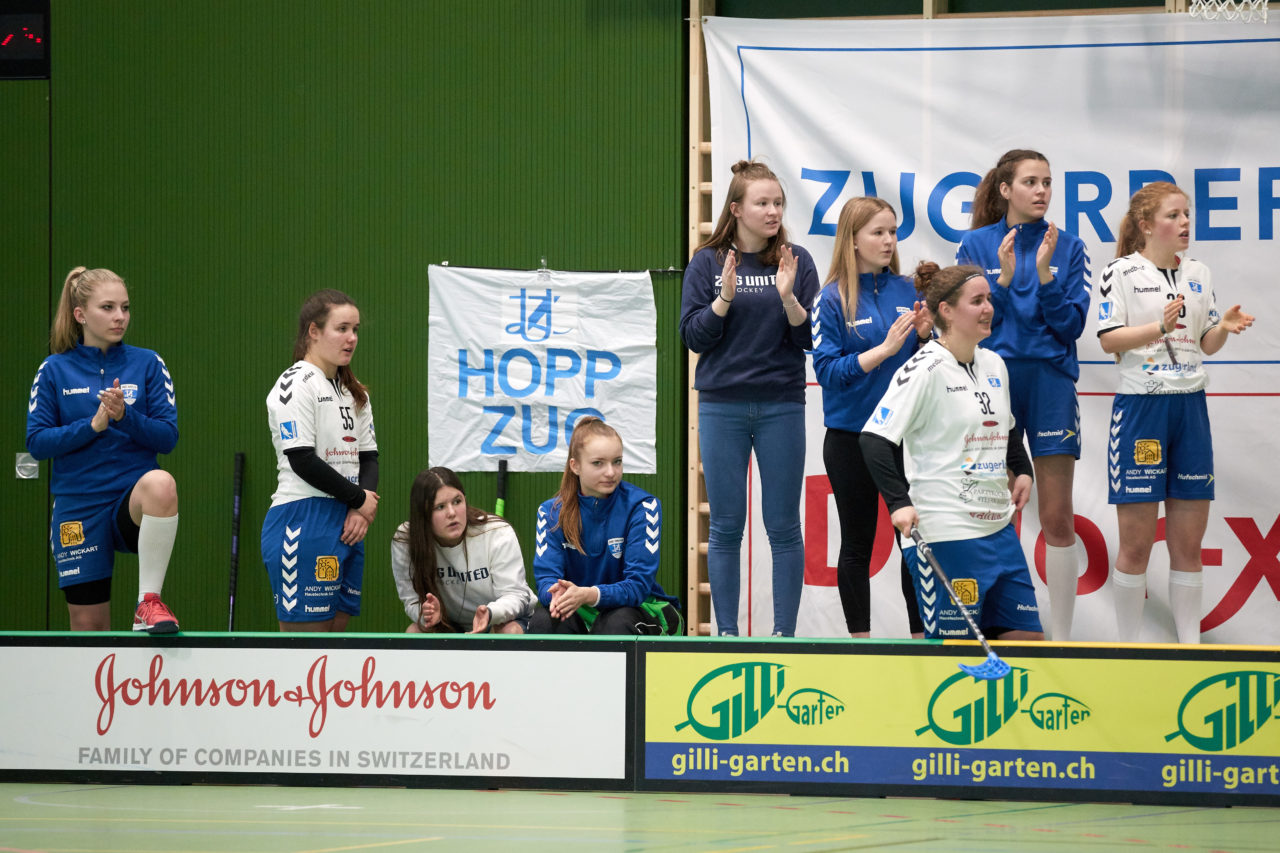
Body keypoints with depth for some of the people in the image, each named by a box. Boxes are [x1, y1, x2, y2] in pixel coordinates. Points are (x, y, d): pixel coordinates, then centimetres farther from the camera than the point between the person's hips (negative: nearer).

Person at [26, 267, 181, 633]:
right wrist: (93, 425, -15)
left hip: (134, 502, -1)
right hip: (78, 507, 1)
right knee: (88, 624, 1)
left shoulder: (147, 364, 4)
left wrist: (125, 416, -19)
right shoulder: (54, 370, 4)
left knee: (160, 483, -37)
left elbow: (167, 437, -2)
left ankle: (149, 602, -31)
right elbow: (37, 442, -2)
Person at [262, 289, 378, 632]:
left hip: (348, 526, 8)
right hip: (303, 523, -8)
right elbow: (303, 461, -15)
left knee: (337, 626, 5)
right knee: (304, 637, -10)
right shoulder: (296, 385, -8)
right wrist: (360, 499, -8)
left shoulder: (353, 392, 18)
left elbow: (368, 457, 14)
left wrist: (361, 512, -5)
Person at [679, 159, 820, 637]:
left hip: (782, 405, 0)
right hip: (722, 405, 0)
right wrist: (725, 297, -14)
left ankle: (785, 632, 7)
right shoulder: (707, 264, 4)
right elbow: (693, 337, 0)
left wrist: (788, 297, -16)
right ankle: (726, 631, 9)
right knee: (725, 526, 3)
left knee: (784, 526, 2)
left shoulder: (796, 262, 3)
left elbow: (810, 339, 0)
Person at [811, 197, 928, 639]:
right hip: (851, 436, -3)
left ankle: (921, 636, 9)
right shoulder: (832, 299, -6)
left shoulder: (906, 290, 5)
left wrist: (924, 336, -9)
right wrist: (885, 349, -20)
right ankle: (860, 640, 15)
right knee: (858, 544, 7)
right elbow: (828, 370, -13)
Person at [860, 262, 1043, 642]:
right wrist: (898, 503, -23)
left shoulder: (994, 365, 13)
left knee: (1028, 636, 6)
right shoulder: (925, 369, -11)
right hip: (946, 535, -8)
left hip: (999, 527, 8)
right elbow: (874, 438, -15)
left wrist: (1023, 471, 14)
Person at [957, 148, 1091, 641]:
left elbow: (1072, 325, -1)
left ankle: (1061, 636, 3)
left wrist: (1044, 274, -13)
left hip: (1050, 383, 0)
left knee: (1058, 518, -2)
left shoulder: (1068, 248, 5)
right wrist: (1004, 279, -14)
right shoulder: (977, 245, 3)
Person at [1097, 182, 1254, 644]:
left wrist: (1225, 328, -5)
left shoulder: (1198, 274, 12)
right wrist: (1161, 326, -23)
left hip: (1190, 405, 5)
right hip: (1139, 407, -5)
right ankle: (1129, 646, 5)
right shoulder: (1122, 272, -4)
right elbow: (1108, 340, -11)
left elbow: (1206, 344, 17)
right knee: (1136, 543, -3)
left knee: (1188, 543, 6)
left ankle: (1190, 644, 11)